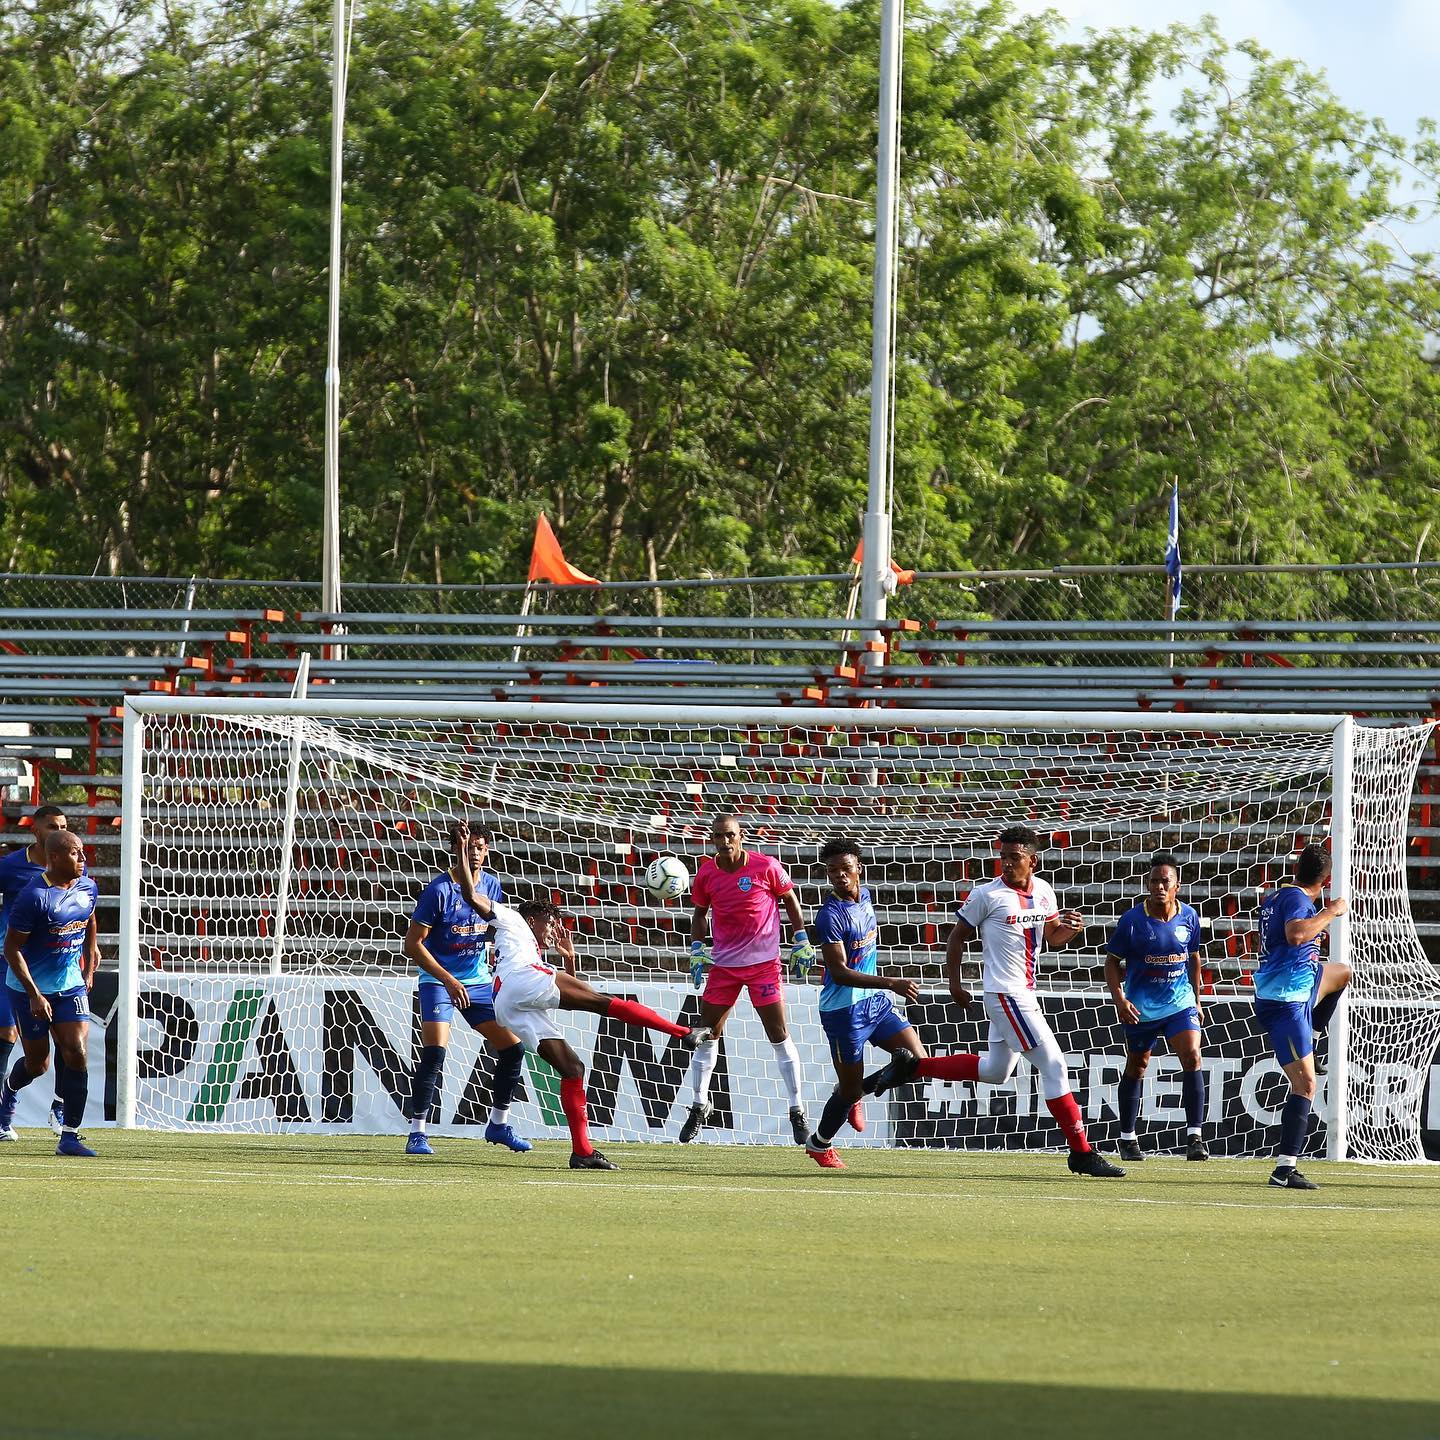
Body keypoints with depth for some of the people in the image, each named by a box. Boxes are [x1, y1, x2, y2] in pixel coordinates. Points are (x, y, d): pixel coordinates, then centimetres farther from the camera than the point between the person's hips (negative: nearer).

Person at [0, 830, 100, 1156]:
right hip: (30, 988, -5)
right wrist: (34, 995, -20)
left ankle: (69, 1136, -6)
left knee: (76, 1055, -10)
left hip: (71, 985, 5)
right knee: (37, 1063, 6)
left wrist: (89, 966, 23)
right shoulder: (35, 897, -21)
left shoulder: (87, 888, -1)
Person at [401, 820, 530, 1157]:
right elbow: (413, 944, -17)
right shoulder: (439, 889, -17)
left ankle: (499, 1124, 20)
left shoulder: (492, 886, 1)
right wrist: (449, 981, -23)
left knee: (513, 1047, 2)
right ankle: (417, 1133, -15)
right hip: (439, 981, -6)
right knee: (434, 1052, -22)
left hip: (479, 981, 6)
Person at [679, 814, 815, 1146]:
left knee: (780, 1036, -2)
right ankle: (700, 1106, 19)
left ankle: (797, 1111, 6)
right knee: (707, 1035, 3)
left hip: (763, 962, -3)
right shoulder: (707, 874, -3)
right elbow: (699, 912, 13)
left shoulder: (765, 867, -11)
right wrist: (697, 950, 2)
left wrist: (801, 942, 1)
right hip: (723, 965, 3)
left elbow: (790, 899, 3)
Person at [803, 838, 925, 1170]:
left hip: (875, 1001, 7)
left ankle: (854, 1091, 23)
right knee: (849, 1089, 2)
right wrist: (891, 984, -32)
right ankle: (819, 1144, 29)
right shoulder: (831, 916, -21)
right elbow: (840, 973, -26)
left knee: (918, 1061, 0)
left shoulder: (864, 896, 4)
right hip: (844, 1009, -7)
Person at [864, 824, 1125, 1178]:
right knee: (1053, 1066, -11)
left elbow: (1052, 936, 17)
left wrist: (1070, 928, -6)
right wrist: (955, 984, -3)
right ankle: (1082, 1154, -8)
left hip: (1025, 994, 8)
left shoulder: (1044, 891, 7)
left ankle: (911, 1066, 29)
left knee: (995, 1071, 21)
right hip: (1005, 994, -8)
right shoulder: (986, 895, -11)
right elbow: (958, 936, -1)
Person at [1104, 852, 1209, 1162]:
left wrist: (1196, 1001, 16)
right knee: (1136, 1066, 12)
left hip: (1180, 1001, 1)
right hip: (1141, 1006, -1)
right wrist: (1119, 998, -18)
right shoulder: (1132, 919, -13)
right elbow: (1112, 961, -4)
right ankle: (1127, 1138, 27)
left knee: (1192, 1057, -17)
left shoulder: (1189, 918, -4)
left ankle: (1194, 1137, -15)